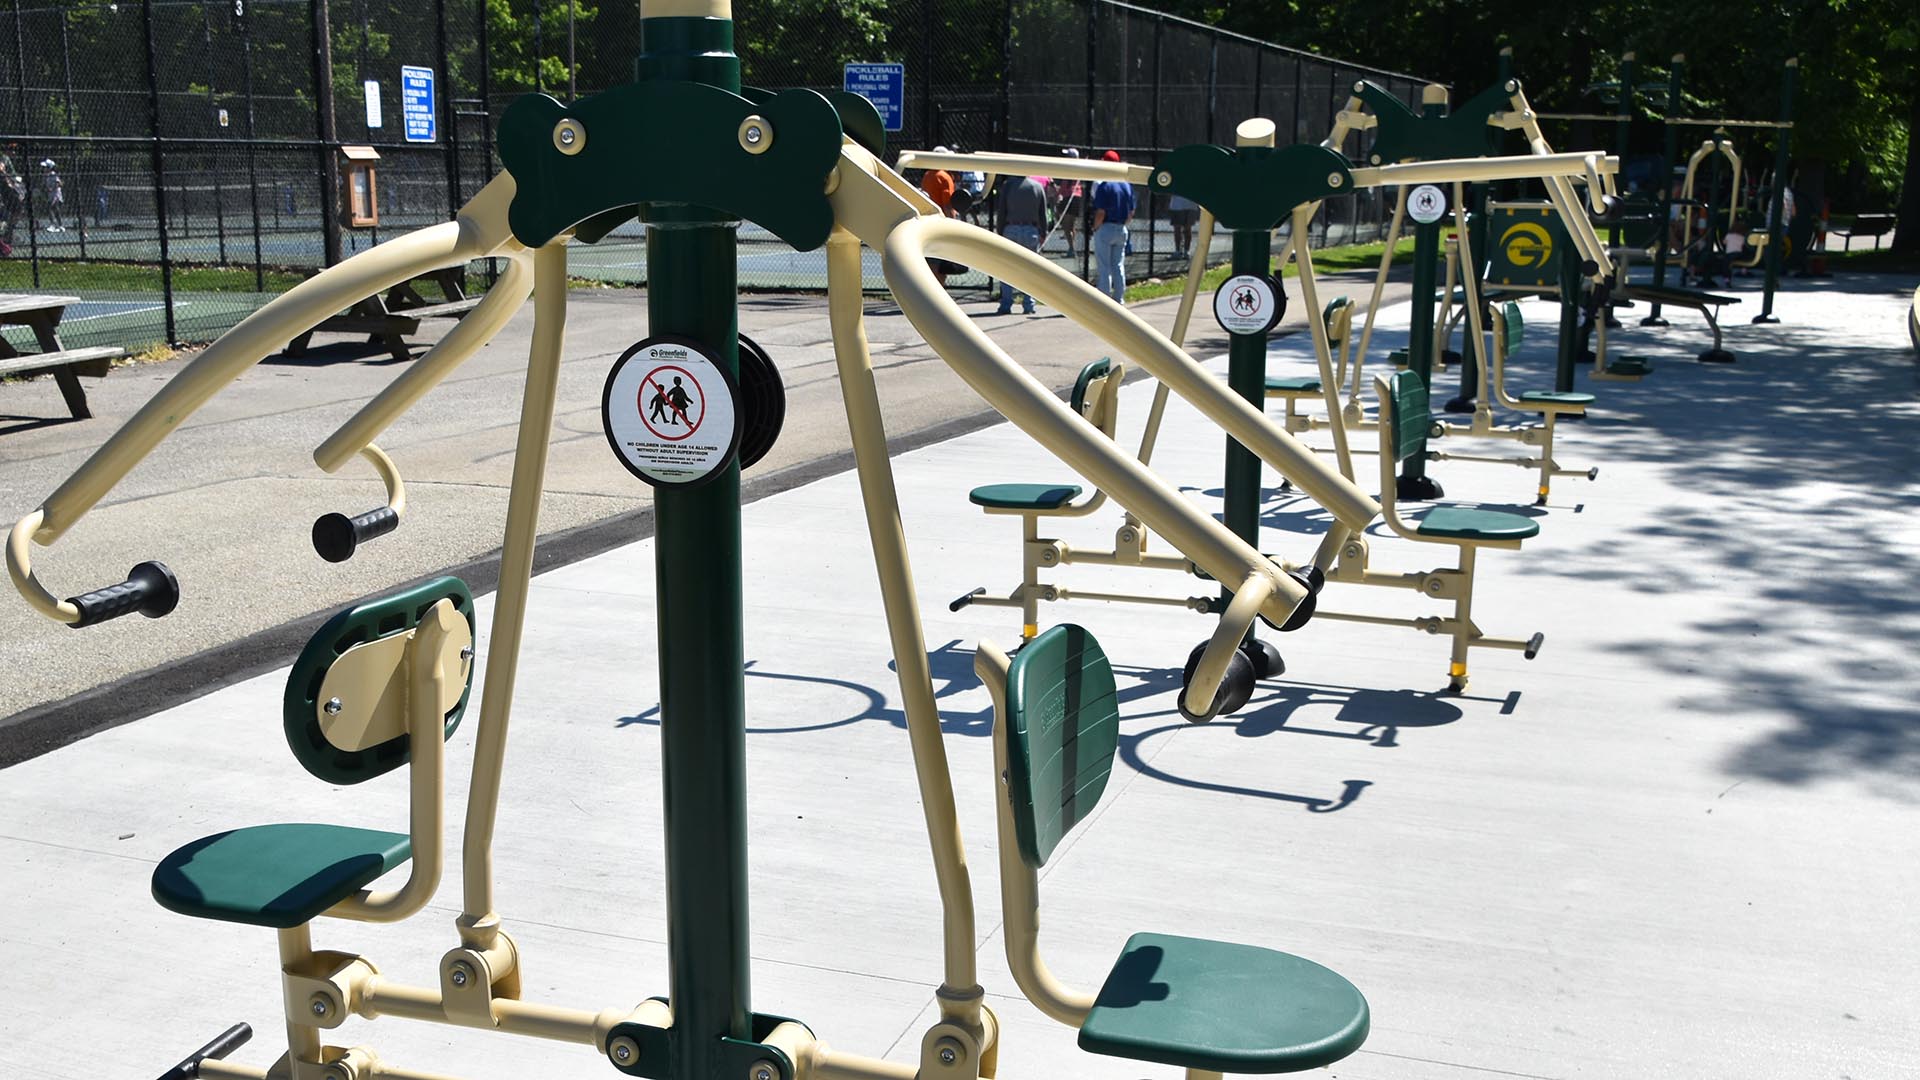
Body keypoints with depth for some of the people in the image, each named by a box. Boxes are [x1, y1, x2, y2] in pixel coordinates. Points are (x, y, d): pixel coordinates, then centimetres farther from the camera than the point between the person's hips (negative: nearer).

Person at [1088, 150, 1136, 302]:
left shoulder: (1104, 185, -14)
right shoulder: (1127, 185, 7)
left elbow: (1101, 212, -17)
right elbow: (1131, 213, 10)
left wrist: (1095, 228, -5)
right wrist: (1123, 224, 17)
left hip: (1105, 228, -6)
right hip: (1121, 229, 6)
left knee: (1103, 267, -2)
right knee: (1119, 267, 12)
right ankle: (1119, 299, 15)